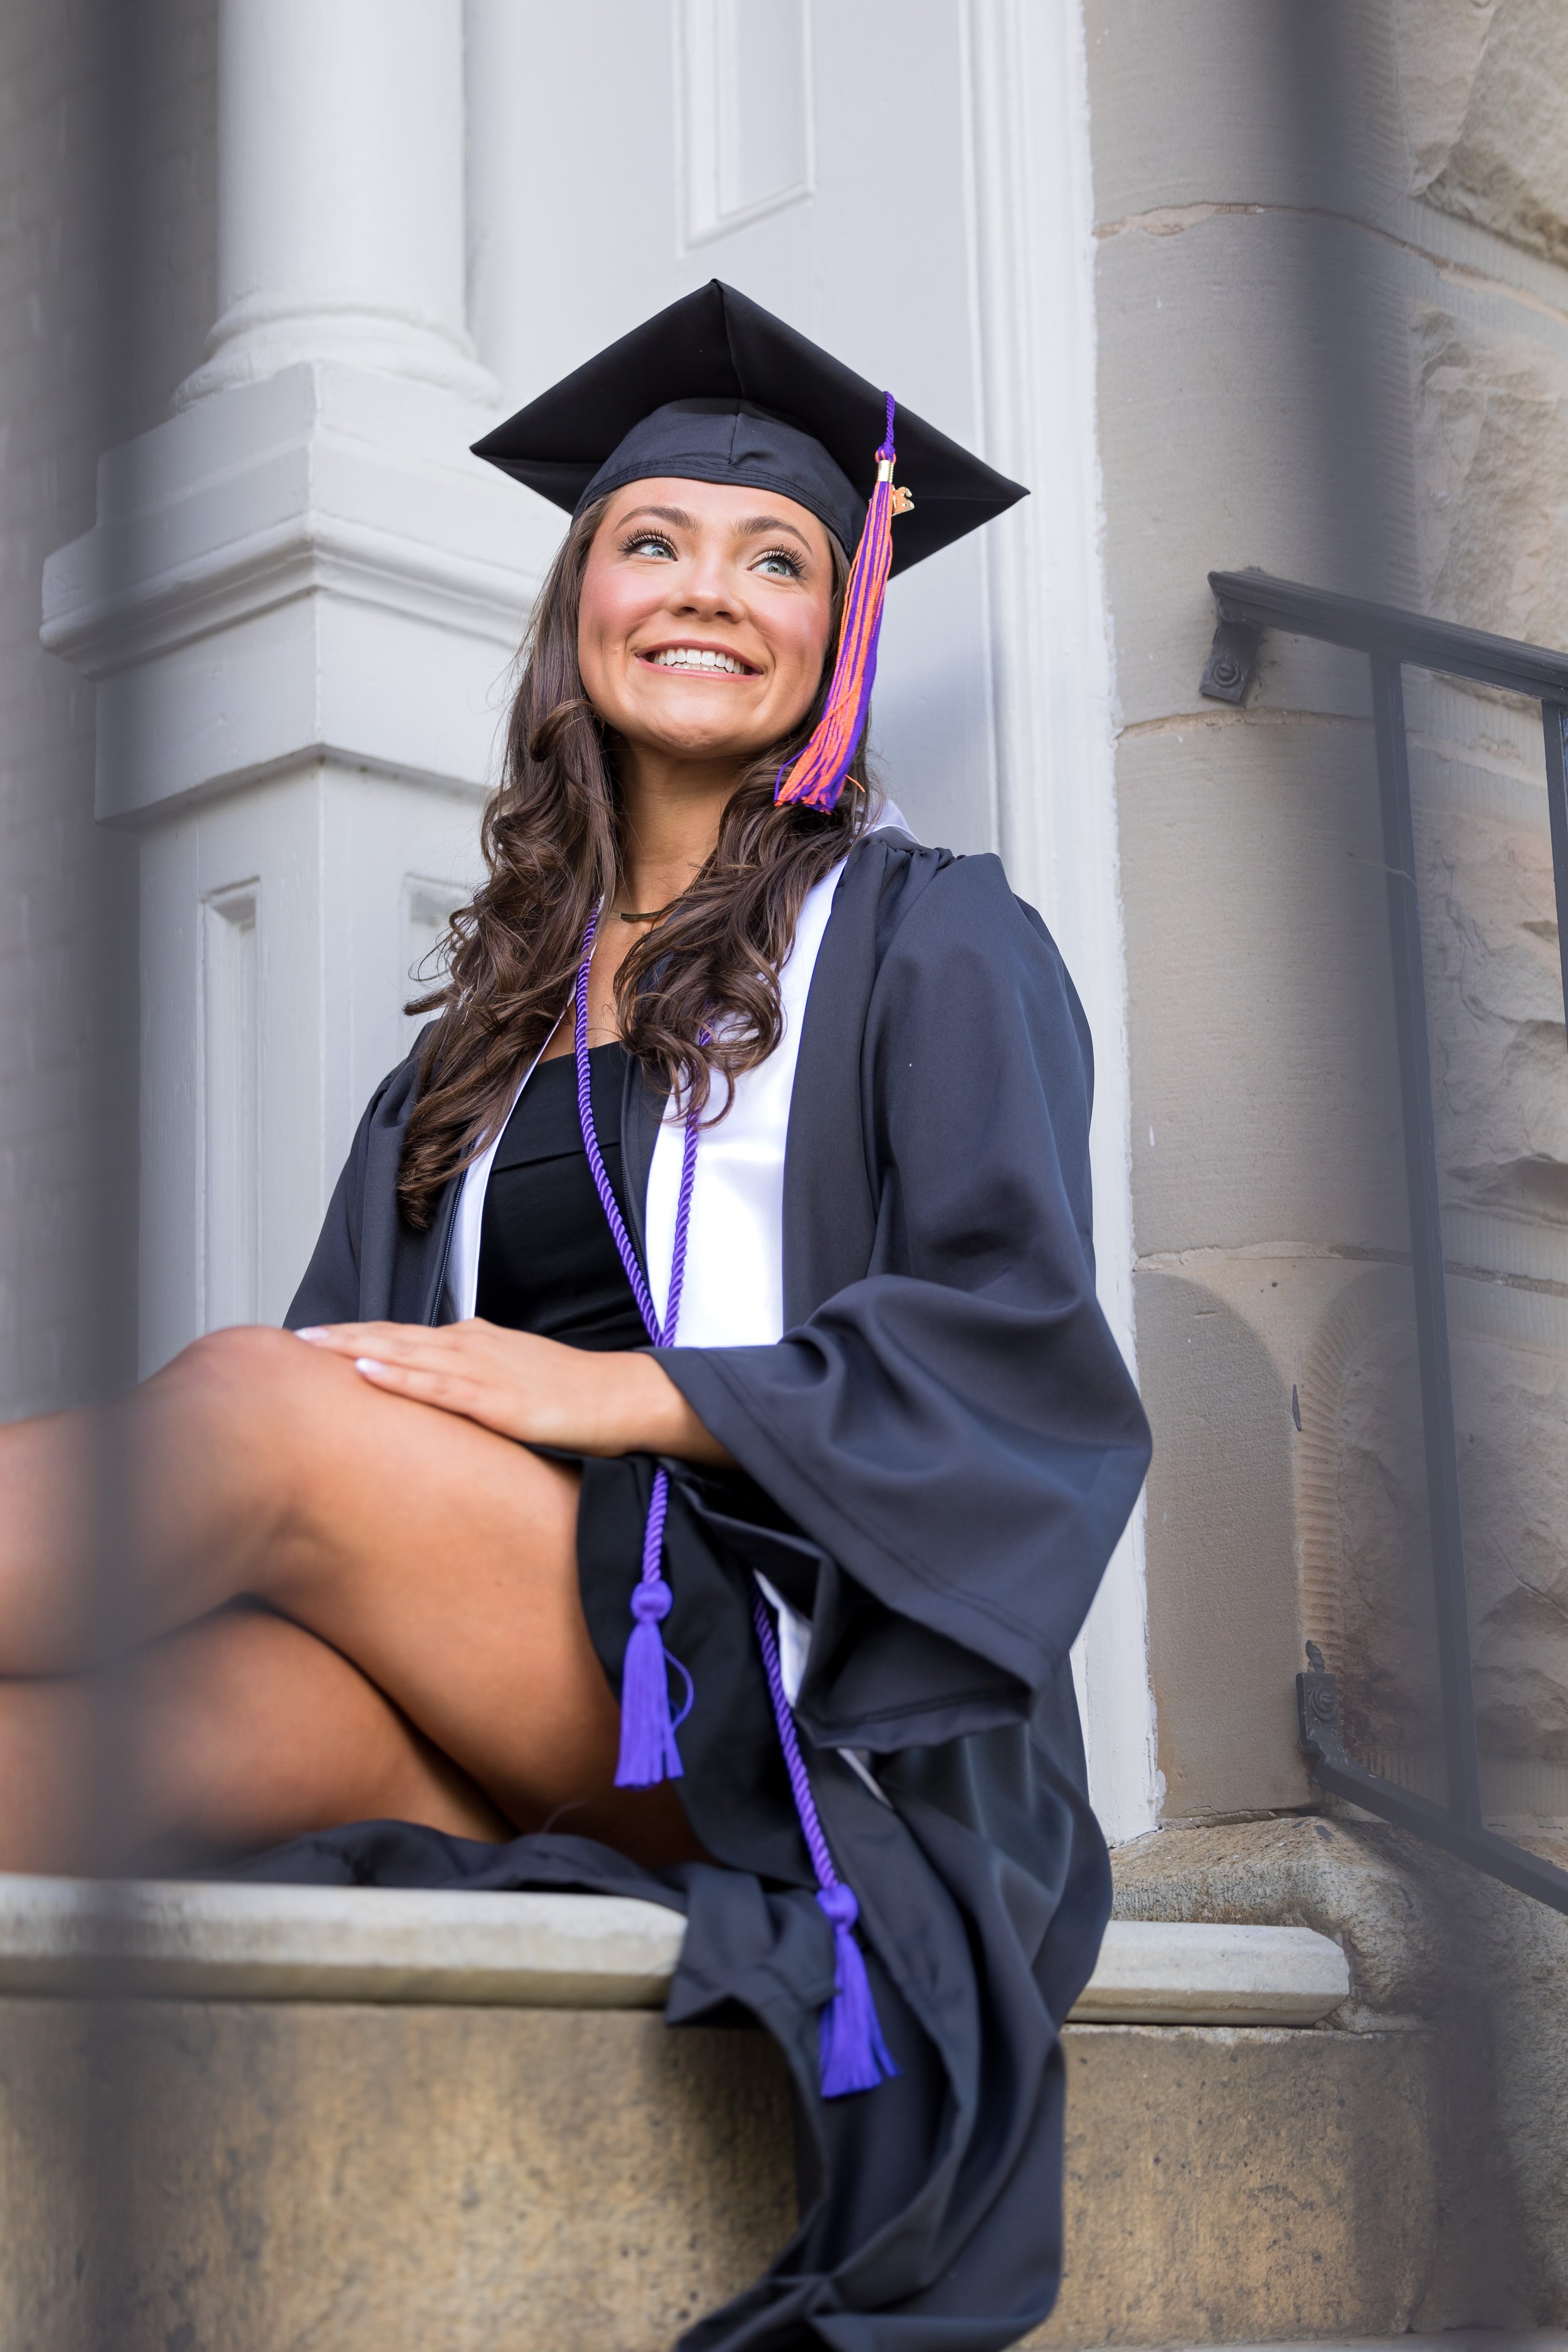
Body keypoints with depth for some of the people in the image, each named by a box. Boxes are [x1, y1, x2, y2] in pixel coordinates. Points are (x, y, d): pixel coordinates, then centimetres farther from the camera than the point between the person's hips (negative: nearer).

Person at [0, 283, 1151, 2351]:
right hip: (493, 1710, 4)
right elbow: (392, 1373, 16)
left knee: (249, 1411, -28)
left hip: (794, 1692, -4)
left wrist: (619, 1391, -15)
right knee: (198, 1710, -33)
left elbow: (1017, 1346, -4)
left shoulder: (927, 939, 10)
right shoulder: (493, 1020, 24)